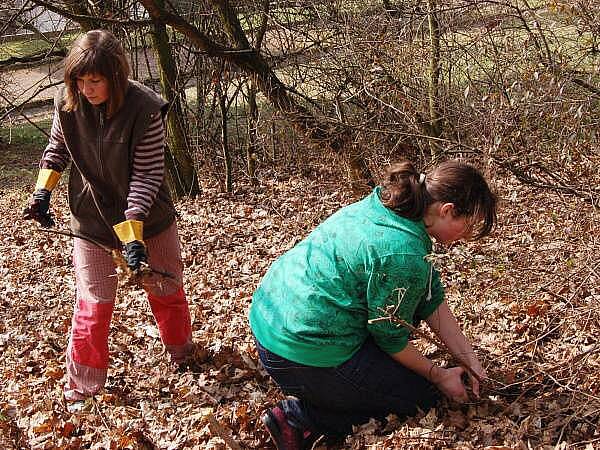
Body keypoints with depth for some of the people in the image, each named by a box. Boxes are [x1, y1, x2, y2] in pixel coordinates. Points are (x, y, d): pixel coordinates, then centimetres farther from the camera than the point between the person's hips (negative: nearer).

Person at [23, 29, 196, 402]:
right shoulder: (68, 105, -14)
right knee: (93, 305, 3)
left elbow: (147, 175, -23)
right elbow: (57, 148, 7)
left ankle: (182, 350, 43)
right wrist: (43, 191, -3)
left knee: (166, 289, 16)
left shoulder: (145, 109, -25)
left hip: (148, 215, -1)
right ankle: (82, 391, 18)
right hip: (91, 220, 1)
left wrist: (133, 232, -30)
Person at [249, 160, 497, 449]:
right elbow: (391, 336, -11)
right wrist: (439, 375, 5)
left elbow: (432, 300, 10)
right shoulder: (404, 255, -25)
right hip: (302, 354, -9)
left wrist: (468, 358, 11)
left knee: (410, 302, 18)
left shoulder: (383, 206, 5)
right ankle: (302, 416, -2)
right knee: (422, 394, 7)